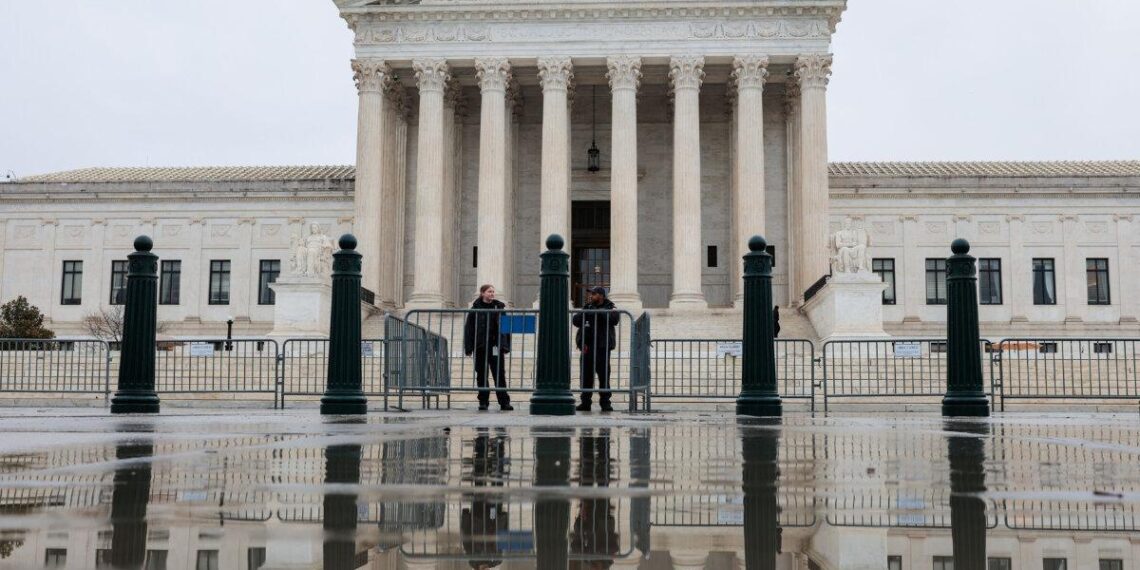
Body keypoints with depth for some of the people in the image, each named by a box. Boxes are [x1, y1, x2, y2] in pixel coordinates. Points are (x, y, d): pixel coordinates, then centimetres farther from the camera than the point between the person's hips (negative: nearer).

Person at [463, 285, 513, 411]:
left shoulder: (499, 307, 7)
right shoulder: (475, 309, 2)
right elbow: (468, 329, 1)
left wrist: (506, 346, -1)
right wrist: (468, 348, -6)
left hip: (496, 347, 0)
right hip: (480, 347, 0)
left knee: (500, 375, -1)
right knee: (482, 375, 6)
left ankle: (504, 402, 1)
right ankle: (483, 402, 14)